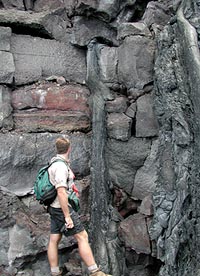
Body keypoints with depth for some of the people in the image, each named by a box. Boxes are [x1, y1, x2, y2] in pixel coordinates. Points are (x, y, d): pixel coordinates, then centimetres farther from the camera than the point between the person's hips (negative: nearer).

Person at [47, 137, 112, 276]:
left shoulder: (55, 164, 11)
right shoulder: (61, 166, -20)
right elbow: (61, 193, -27)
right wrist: (67, 216, -25)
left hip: (55, 207, 10)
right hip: (63, 208, -10)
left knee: (54, 240, 9)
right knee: (82, 236, -7)